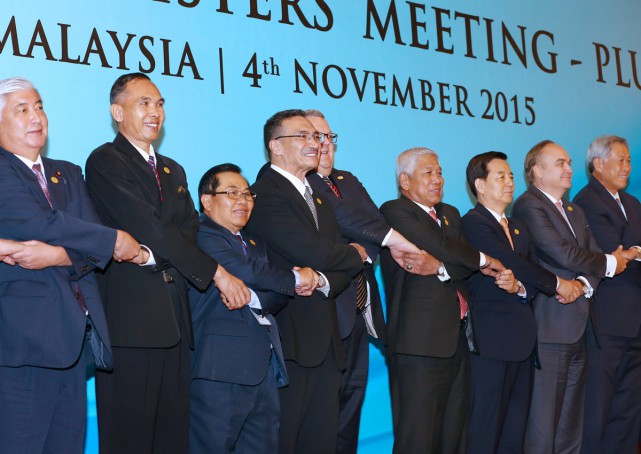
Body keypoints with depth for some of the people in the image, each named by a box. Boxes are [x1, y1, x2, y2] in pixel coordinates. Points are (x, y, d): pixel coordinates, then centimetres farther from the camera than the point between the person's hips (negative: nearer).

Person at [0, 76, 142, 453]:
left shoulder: (68, 174, 20)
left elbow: (89, 240, 6)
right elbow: (41, 223, -15)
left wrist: (57, 255, -15)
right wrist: (114, 240, -8)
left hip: (74, 335, 6)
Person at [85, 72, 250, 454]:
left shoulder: (173, 171, 23)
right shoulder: (105, 161, -2)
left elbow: (190, 231, 10)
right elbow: (150, 227, -12)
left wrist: (152, 254, -12)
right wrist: (216, 272, -12)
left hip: (175, 319, 7)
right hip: (130, 317, -7)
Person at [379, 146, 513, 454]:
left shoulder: (450, 214, 20)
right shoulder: (394, 211, -5)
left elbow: (460, 261, 4)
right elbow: (438, 244, -18)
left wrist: (441, 268, -17)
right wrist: (483, 261, -5)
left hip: (457, 338, 8)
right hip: (420, 342, -8)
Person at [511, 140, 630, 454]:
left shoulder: (575, 212, 21)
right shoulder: (528, 206, -8)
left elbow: (591, 256, 10)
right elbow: (564, 253, -17)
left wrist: (585, 283, -12)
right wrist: (609, 263, -2)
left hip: (580, 327, 8)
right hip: (551, 326, -8)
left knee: (572, 421, 12)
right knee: (544, 418, -5)